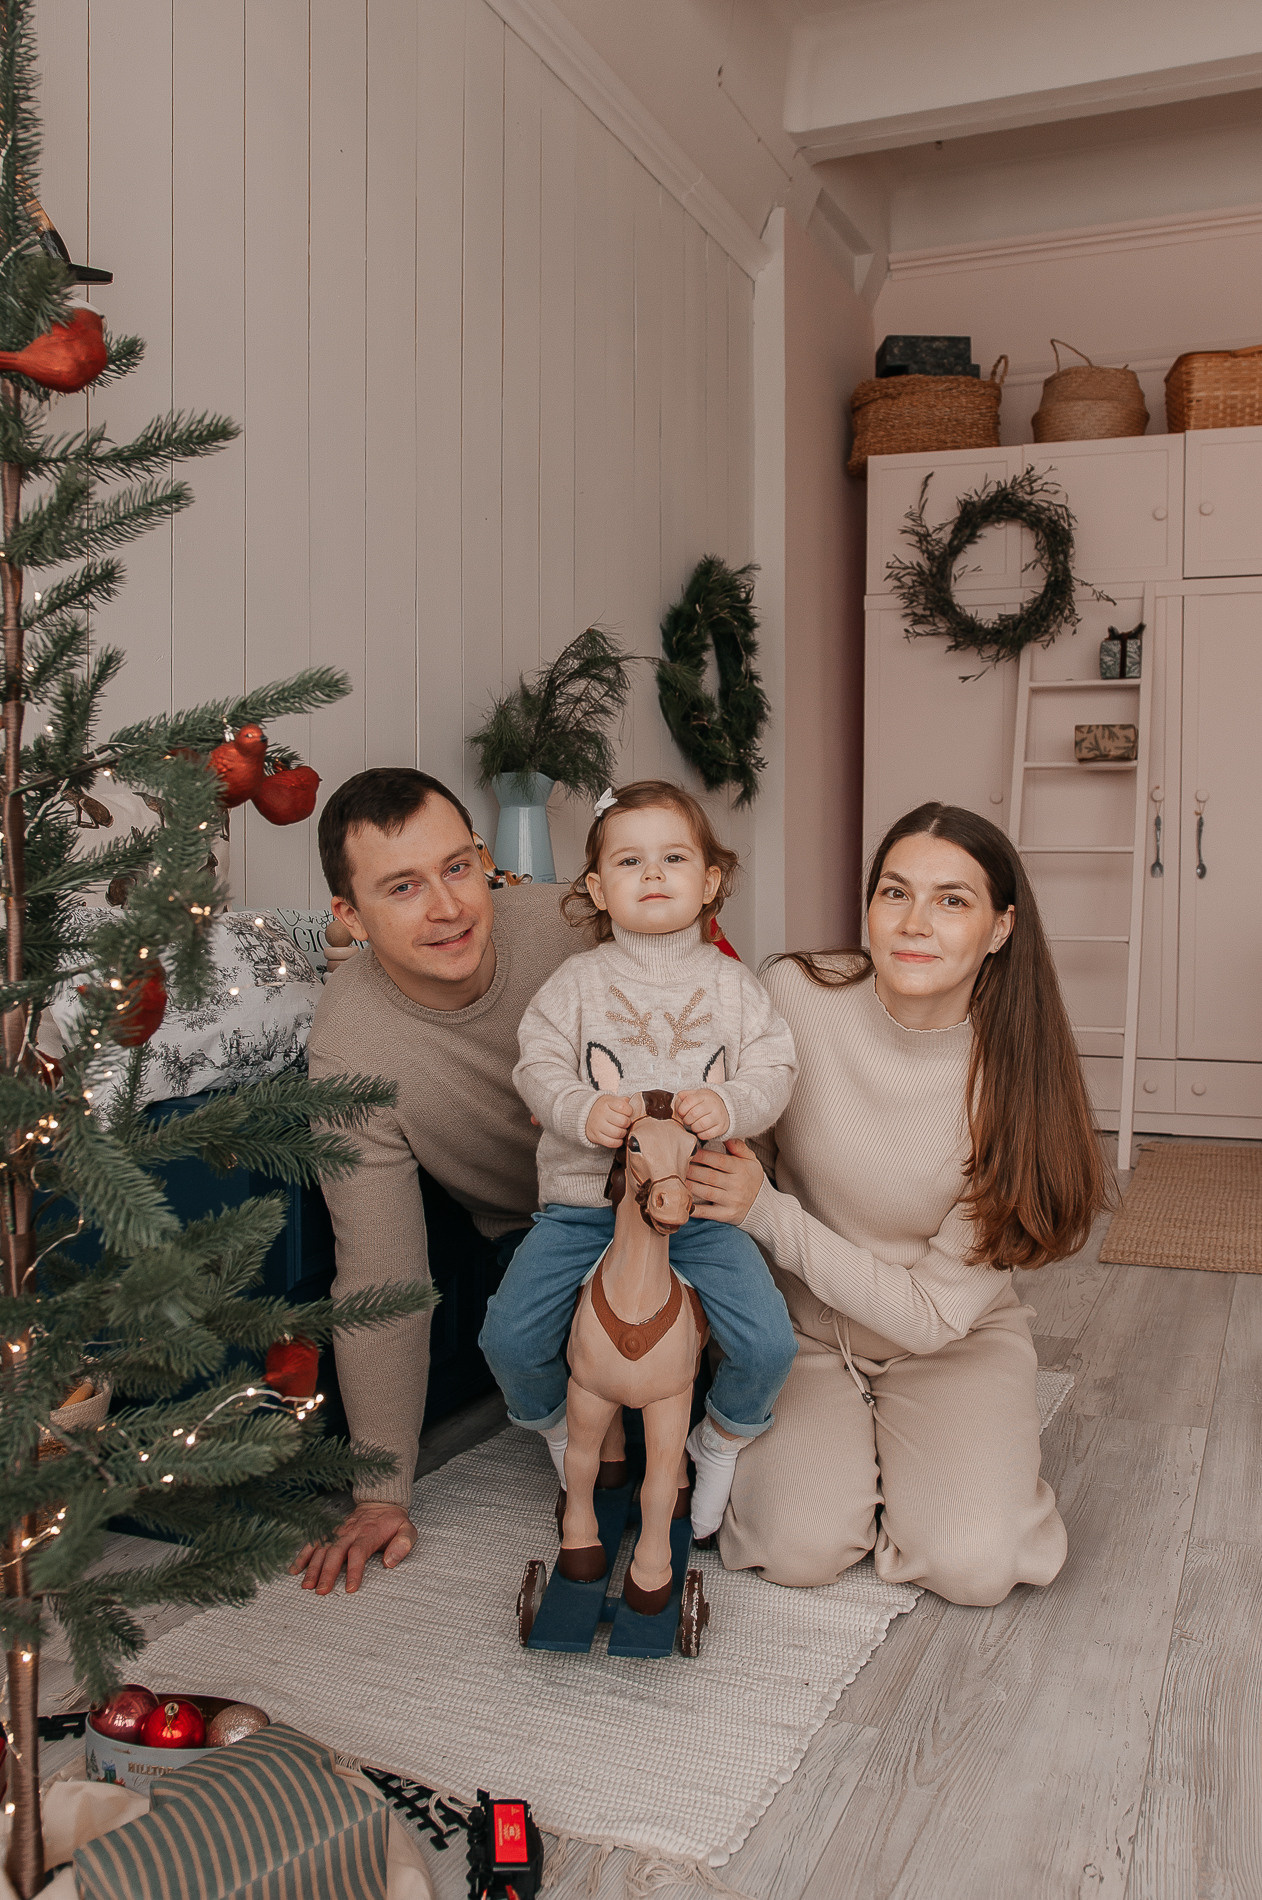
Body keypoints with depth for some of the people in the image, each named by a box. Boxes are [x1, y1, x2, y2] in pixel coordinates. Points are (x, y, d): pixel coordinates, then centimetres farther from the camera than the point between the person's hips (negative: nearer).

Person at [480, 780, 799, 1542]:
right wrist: (583, 1111, -23)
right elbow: (539, 1065, -3)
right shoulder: (578, 981, 2)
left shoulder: (732, 984, 5)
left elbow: (774, 1069, 0)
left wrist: (730, 1106, -21)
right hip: (584, 1200, 0)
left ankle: (722, 1443, 19)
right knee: (509, 1337, -13)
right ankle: (561, 1431, 21)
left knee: (769, 1344, -15)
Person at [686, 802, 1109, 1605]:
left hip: (954, 1344, 0)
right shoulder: (798, 992, -19)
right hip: (803, 1322, 1)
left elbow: (936, 1310, -20)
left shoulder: (1014, 1077, -21)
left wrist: (768, 1214, -28)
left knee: (972, 1565, -20)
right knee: (801, 1546, -21)